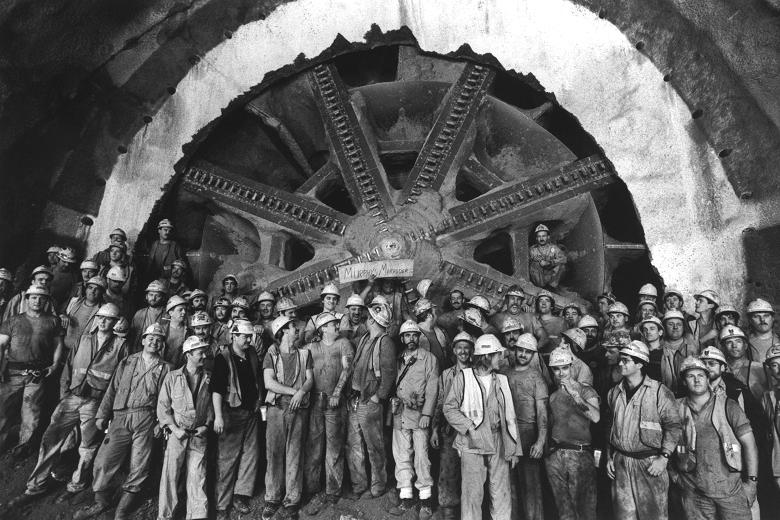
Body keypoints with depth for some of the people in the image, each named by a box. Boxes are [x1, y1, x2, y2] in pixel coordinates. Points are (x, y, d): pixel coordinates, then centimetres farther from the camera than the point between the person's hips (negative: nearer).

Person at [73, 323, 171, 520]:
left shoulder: (165, 368, 9)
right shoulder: (127, 362, 14)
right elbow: (112, 389, 13)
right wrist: (102, 414, 7)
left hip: (145, 419, -1)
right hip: (120, 418, 1)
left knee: (139, 467, -2)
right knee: (103, 461, -6)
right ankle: (102, 502, 19)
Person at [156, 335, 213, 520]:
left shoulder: (208, 378, 7)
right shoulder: (172, 377, 1)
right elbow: (162, 406, 0)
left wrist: (207, 425, 0)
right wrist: (174, 429, -8)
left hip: (199, 435, 2)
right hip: (177, 434, -1)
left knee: (197, 479, 3)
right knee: (170, 476, 3)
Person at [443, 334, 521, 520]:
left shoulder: (502, 381, 10)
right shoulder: (463, 378, -4)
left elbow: (510, 417, 11)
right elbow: (449, 408, -3)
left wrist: (514, 449, 8)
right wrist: (469, 426, -15)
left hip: (499, 444, 4)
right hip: (472, 444, -3)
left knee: (502, 493, 8)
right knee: (473, 492, 2)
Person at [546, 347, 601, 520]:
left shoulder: (585, 390, -1)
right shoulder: (552, 394, 10)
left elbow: (596, 417, -18)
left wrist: (574, 394, -22)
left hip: (580, 455, -3)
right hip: (554, 455, 3)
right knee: (563, 506, 10)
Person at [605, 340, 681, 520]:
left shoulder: (659, 391, -7)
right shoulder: (615, 393, 9)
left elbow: (673, 425, -7)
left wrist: (664, 457, -13)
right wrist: (609, 456, 12)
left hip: (650, 463, -4)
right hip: (620, 463, 4)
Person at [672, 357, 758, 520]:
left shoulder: (727, 406, -1)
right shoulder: (677, 408, 1)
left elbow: (749, 443, -2)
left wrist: (751, 482, -5)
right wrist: (673, 473, 2)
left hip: (730, 488, -1)